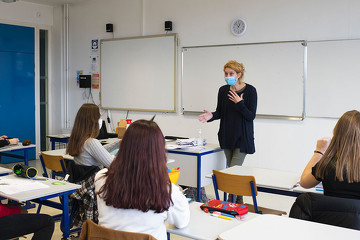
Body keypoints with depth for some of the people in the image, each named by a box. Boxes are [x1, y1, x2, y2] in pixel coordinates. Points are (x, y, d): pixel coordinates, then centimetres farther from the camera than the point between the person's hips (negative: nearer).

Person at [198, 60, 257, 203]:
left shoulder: (250, 90, -9)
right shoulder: (223, 90, 4)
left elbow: (251, 116, -11)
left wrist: (240, 104, -24)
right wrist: (212, 116, -9)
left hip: (242, 137, -5)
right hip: (227, 136, 5)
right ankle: (238, 200, 23)